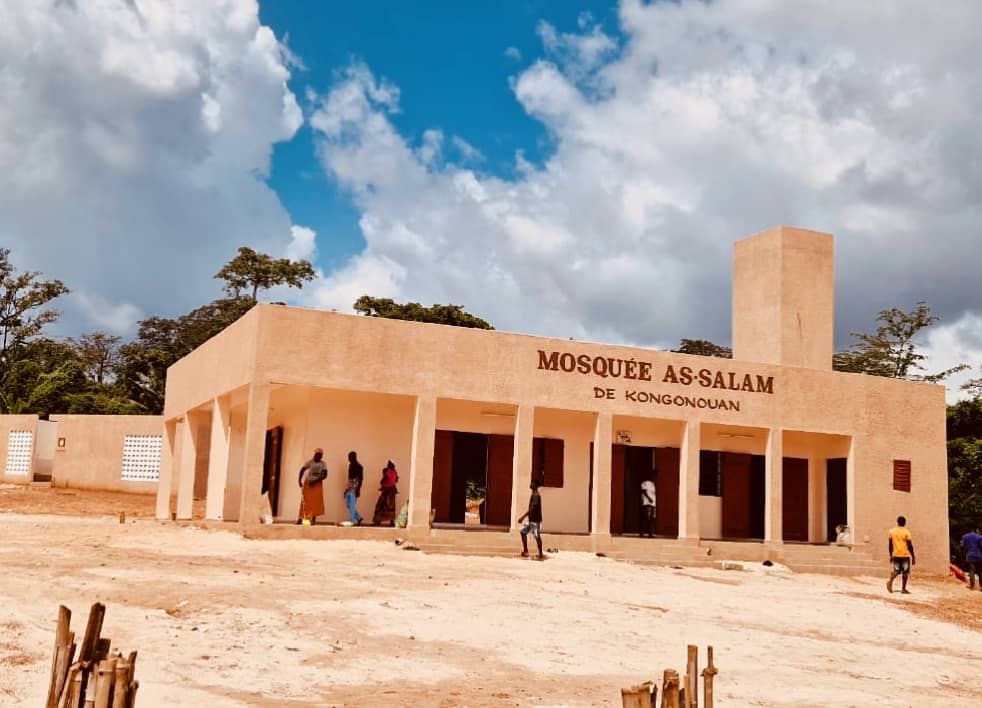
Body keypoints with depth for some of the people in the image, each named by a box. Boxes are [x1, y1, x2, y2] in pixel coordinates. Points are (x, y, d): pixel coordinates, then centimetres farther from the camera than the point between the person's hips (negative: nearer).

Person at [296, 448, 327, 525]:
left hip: (317, 484, 2)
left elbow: (324, 475, -7)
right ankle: (300, 518, 1)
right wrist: (299, 480, -18)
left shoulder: (323, 464, 0)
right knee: (305, 501, -3)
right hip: (307, 483, -1)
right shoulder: (309, 462, -3)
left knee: (316, 502, -5)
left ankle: (313, 519, 0)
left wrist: (315, 481, -18)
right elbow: (302, 471, -4)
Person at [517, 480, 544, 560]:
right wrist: (524, 517, 23)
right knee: (523, 532, 12)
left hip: (535, 520, -10)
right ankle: (525, 551, 15)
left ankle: (541, 555, 0)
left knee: (537, 537, -5)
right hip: (531, 519, 10)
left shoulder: (536, 495, -16)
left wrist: (523, 517, -23)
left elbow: (532, 508, -22)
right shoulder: (534, 495, 14)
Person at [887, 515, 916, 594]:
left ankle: (890, 581, -13)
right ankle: (903, 589, 7)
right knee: (905, 572, 6)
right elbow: (910, 545, -7)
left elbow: (890, 544, 9)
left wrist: (891, 556, 17)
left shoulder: (891, 531, 4)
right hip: (905, 555, -4)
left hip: (895, 555, 4)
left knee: (896, 571, 12)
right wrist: (913, 557, -1)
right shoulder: (906, 532, -8)